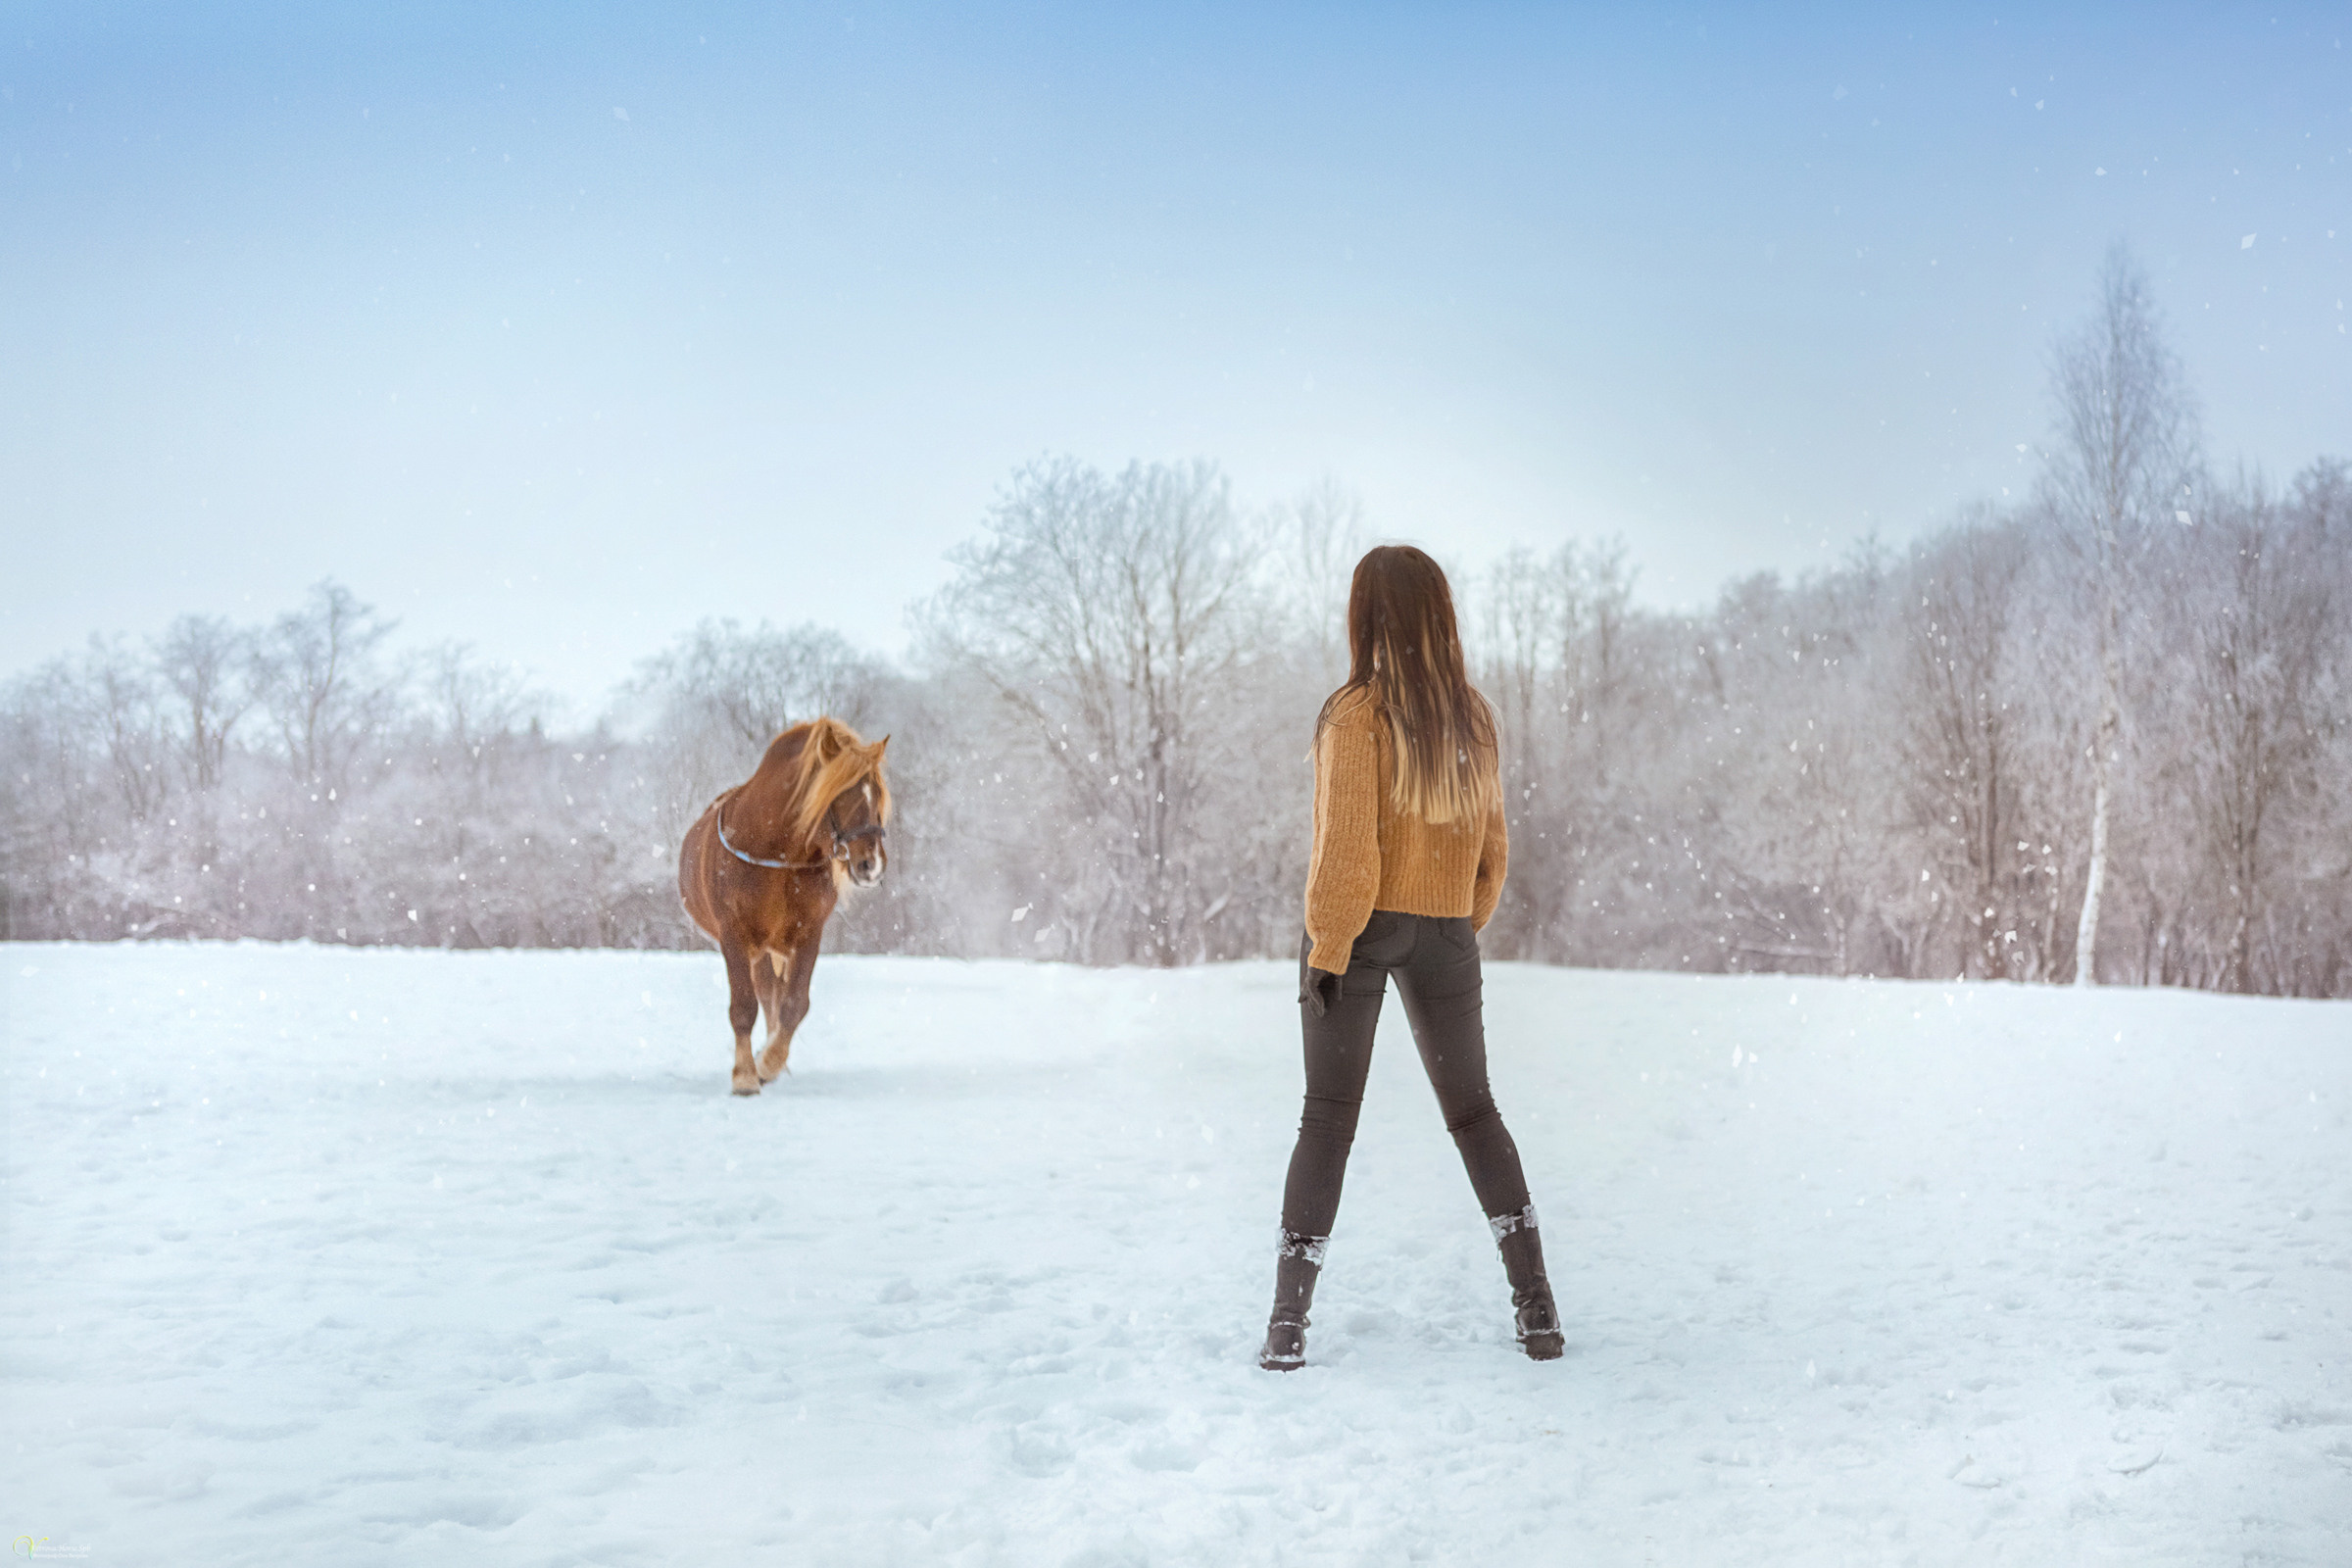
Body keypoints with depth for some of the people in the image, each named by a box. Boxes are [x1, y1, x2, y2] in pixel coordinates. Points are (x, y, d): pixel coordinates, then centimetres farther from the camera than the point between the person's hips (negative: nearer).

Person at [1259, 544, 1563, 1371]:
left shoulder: (1357, 714, -12)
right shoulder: (1473, 717, 4)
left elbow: (1348, 850, -17)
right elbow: (1492, 846, 9)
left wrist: (1327, 948, -10)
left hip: (1362, 928, -4)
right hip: (1445, 931, 4)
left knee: (1328, 1118, 2)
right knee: (1472, 1110, 16)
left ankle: (1288, 1322, 1)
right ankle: (1535, 1301, 13)